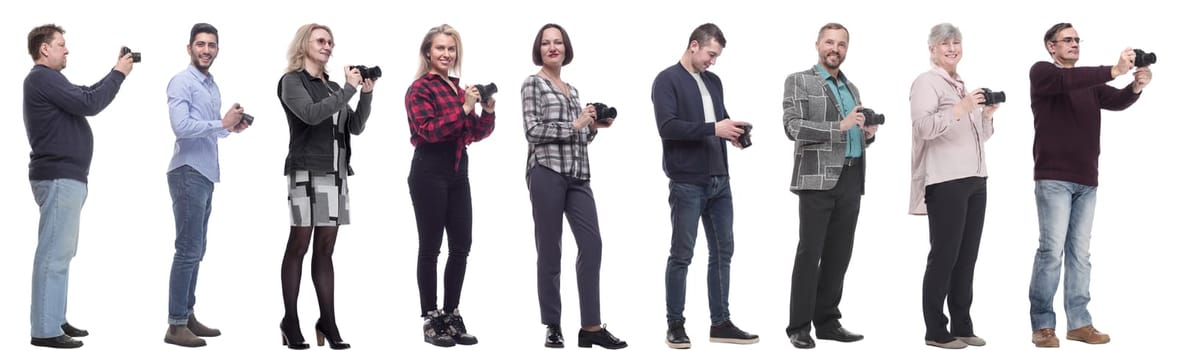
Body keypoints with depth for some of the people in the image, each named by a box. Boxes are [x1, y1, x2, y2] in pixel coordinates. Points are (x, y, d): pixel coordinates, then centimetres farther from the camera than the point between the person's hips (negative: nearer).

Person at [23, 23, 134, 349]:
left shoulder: (49, 79, 20)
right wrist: (118, 74, -10)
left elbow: (86, 95, 20)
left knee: (61, 252, 13)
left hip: (64, 176, 11)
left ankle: (55, 320, 18)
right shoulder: (42, 78, -12)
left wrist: (115, 73, 8)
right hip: (59, 177, -11)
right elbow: (88, 104, -19)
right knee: (54, 253, -10)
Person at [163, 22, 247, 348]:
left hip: (206, 174, 9)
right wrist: (222, 124, -17)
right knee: (188, 251, -9)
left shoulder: (213, 85, 16)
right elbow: (182, 127, -23)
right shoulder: (181, 82, -10)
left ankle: (187, 316, 19)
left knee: (196, 251, 12)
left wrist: (231, 127, 4)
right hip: (188, 173, -9)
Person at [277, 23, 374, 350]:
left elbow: (356, 126, 16)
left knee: (325, 250, 5)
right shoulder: (292, 81, 0)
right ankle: (291, 321, 1)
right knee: (299, 247, -3)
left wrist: (366, 94, 3)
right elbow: (311, 114, -16)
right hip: (307, 171, -6)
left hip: (336, 173, 6)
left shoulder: (332, 87, 17)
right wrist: (349, 89, -14)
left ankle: (328, 321, 5)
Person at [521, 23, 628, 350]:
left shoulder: (573, 90, 21)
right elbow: (532, 131, -10)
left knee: (591, 243, -4)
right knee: (549, 249, -2)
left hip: (578, 174, 6)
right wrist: (575, 124, -10)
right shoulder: (533, 84, 2)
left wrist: (594, 126, 5)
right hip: (547, 171, -6)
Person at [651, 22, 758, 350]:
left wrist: (732, 132, -2)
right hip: (687, 183, -7)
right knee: (682, 255, 1)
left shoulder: (714, 81, 15)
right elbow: (667, 126, -18)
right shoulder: (667, 80, -7)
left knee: (722, 252, 9)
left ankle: (720, 323, 17)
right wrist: (713, 129, -23)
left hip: (719, 181, 7)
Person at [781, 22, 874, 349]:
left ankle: (827, 320, 13)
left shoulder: (851, 88, 21)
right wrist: (839, 127, -18)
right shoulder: (799, 81, 1)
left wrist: (867, 134, 2)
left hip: (851, 179, 6)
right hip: (818, 177, -6)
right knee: (810, 252, -5)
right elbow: (793, 127, -11)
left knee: (839, 253, 7)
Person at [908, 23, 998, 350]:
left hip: (975, 179, 8)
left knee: (967, 256, 8)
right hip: (945, 181, -8)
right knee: (944, 255, -6)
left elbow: (981, 136, 26)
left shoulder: (962, 85, 21)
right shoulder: (926, 82, -3)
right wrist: (960, 109, -25)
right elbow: (923, 127, -17)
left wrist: (987, 114, 7)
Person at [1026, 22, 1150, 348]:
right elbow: (1066, 81, -21)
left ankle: (1079, 323, 10)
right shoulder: (1041, 72, 0)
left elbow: (1117, 101, 4)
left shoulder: (1090, 83, 18)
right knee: (1052, 251, -7)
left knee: (1079, 253, 6)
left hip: (1086, 180, 6)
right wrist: (1114, 70, -30)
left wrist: (1136, 86, -18)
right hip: (1054, 178, -6)